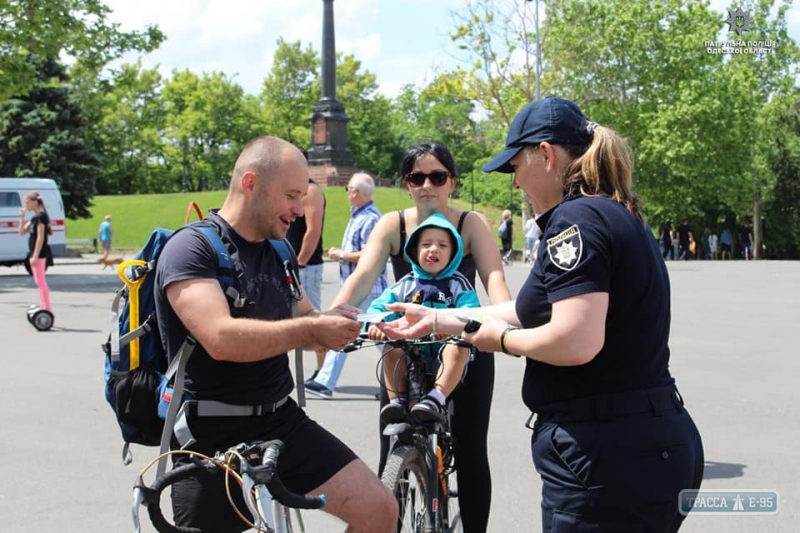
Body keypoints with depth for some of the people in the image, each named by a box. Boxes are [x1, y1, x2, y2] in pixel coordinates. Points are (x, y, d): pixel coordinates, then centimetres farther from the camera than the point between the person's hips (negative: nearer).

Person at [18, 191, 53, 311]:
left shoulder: (41, 216, -15)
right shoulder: (35, 217, 14)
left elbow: (40, 237, -20)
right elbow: (22, 232, 18)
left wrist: (35, 255, -23)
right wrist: (22, 217, 6)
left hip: (40, 254, -10)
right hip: (34, 253, 10)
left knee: (41, 281, -9)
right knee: (39, 281, 13)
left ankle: (46, 308, -9)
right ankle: (43, 307, 19)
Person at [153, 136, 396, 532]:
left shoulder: (276, 253, 11)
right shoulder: (191, 249, -13)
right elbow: (221, 339, -28)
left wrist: (334, 324, -5)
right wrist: (311, 328, -21)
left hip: (283, 424, 6)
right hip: (214, 440, -6)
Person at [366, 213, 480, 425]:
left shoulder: (458, 285, 5)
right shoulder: (406, 285, 11)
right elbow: (382, 305, 0)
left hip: (444, 359, -2)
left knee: (458, 348, -32)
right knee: (392, 349, -26)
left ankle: (437, 398, -35)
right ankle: (398, 400, -20)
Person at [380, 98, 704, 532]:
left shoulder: (577, 218, -15)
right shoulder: (619, 218, 16)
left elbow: (573, 341, -27)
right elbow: (535, 312, 23)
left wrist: (502, 339, -8)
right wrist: (434, 320, 27)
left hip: (610, 460, -10)